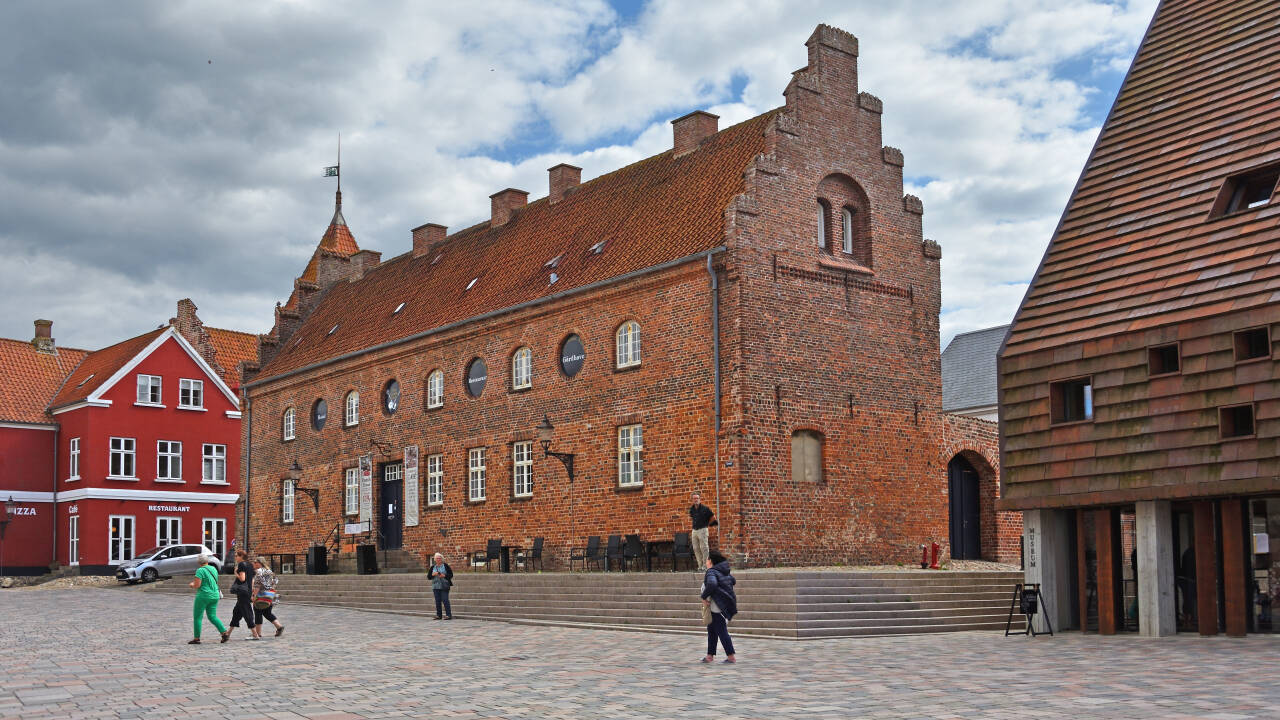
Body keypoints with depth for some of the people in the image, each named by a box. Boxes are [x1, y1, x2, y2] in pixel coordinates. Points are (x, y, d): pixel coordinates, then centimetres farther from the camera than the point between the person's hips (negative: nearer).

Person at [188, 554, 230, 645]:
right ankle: (225, 632, -3)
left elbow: (197, 585, -18)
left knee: (197, 617, 4)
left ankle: (196, 638, 5)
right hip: (214, 596, 7)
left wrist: (192, 584, 5)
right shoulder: (213, 569, 11)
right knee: (213, 616, 11)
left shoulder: (200, 570, -12)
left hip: (203, 596, -7)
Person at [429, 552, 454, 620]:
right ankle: (438, 615, 10)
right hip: (435, 586, 4)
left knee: (445, 600, -10)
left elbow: (451, 575, -1)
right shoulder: (433, 567, 12)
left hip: (444, 586, -4)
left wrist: (444, 575, -16)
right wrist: (433, 574, -9)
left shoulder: (445, 565, 2)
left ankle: (448, 615, -9)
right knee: (437, 601, 4)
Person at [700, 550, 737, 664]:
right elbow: (733, 580, 26)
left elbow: (711, 584, -36)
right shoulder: (722, 572, 12)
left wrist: (704, 598, -24)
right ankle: (710, 656, 19)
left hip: (718, 607, -10)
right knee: (711, 629, 15)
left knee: (721, 631, -4)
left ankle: (731, 657, 0)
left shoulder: (711, 572, -17)